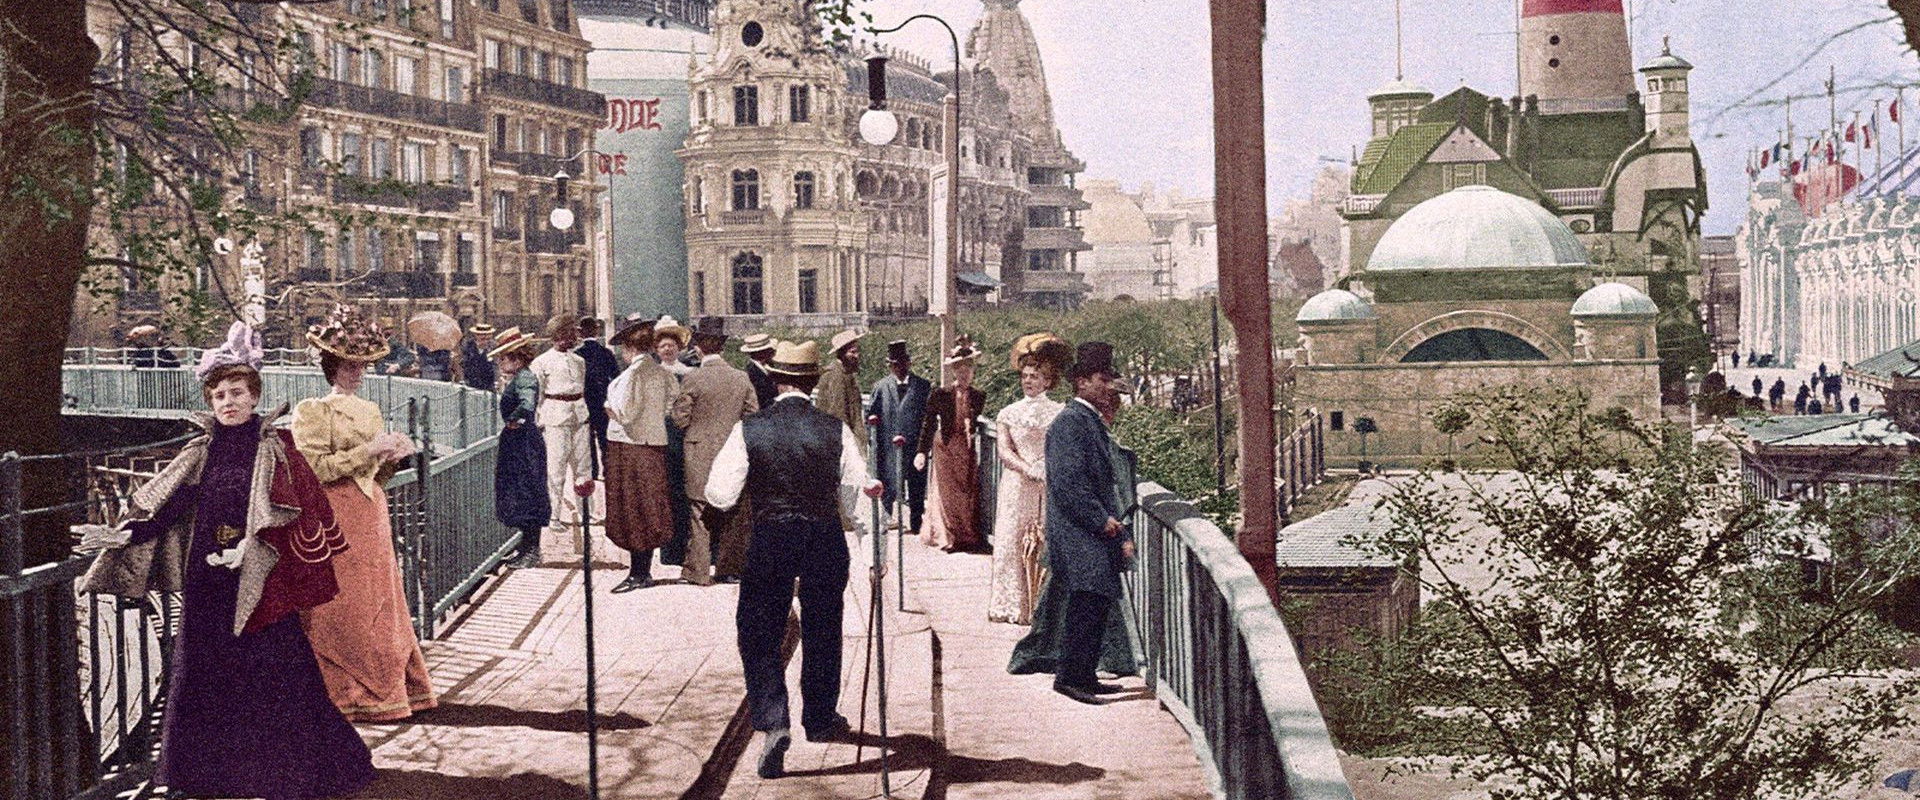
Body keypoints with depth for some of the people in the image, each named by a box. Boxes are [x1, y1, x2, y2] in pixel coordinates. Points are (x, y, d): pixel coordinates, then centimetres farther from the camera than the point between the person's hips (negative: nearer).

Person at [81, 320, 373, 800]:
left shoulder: (275, 449, -3)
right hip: (206, 584, 4)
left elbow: (288, 516, -10)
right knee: (203, 674, 7)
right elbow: (166, 506, 6)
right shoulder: (202, 452, 8)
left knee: (273, 671, -3)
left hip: (259, 582, -4)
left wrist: (254, 550, -24)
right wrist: (121, 536, -7)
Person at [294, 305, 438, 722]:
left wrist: (395, 457, 0)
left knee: (379, 605, 8)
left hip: (372, 516, 7)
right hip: (336, 522, -7)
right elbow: (316, 468, -16)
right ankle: (343, 696, 4)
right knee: (340, 607, -3)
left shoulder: (371, 411, 15)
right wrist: (369, 450, -17)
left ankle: (381, 692, 15)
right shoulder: (312, 411, -6)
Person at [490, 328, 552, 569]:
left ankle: (532, 552, 3)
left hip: (524, 443, -10)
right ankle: (528, 549, 20)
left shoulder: (524, 378, -17)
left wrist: (513, 421, -20)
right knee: (519, 496, 13)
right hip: (516, 443, 10)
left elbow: (526, 406, -33)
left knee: (526, 496, -4)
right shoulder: (515, 378, 13)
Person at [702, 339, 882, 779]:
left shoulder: (749, 430, -9)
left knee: (759, 635, 8)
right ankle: (821, 719, 34)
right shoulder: (836, 431, -6)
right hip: (826, 541, 2)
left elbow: (719, 495, -8)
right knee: (822, 632, 19)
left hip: (771, 540, -2)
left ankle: (773, 723, -9)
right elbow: (857, 498, -2)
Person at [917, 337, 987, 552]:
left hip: (967, 449, 2)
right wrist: (922, 451, -9)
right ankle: (947, 537, 7)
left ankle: (967, 537, 11)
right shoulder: (940, 395, -5)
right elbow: (928, 424, -4)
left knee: (969, 493, 4)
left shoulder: (979, 397, 3)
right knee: (947, 492, 0)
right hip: (945, 447, -2)